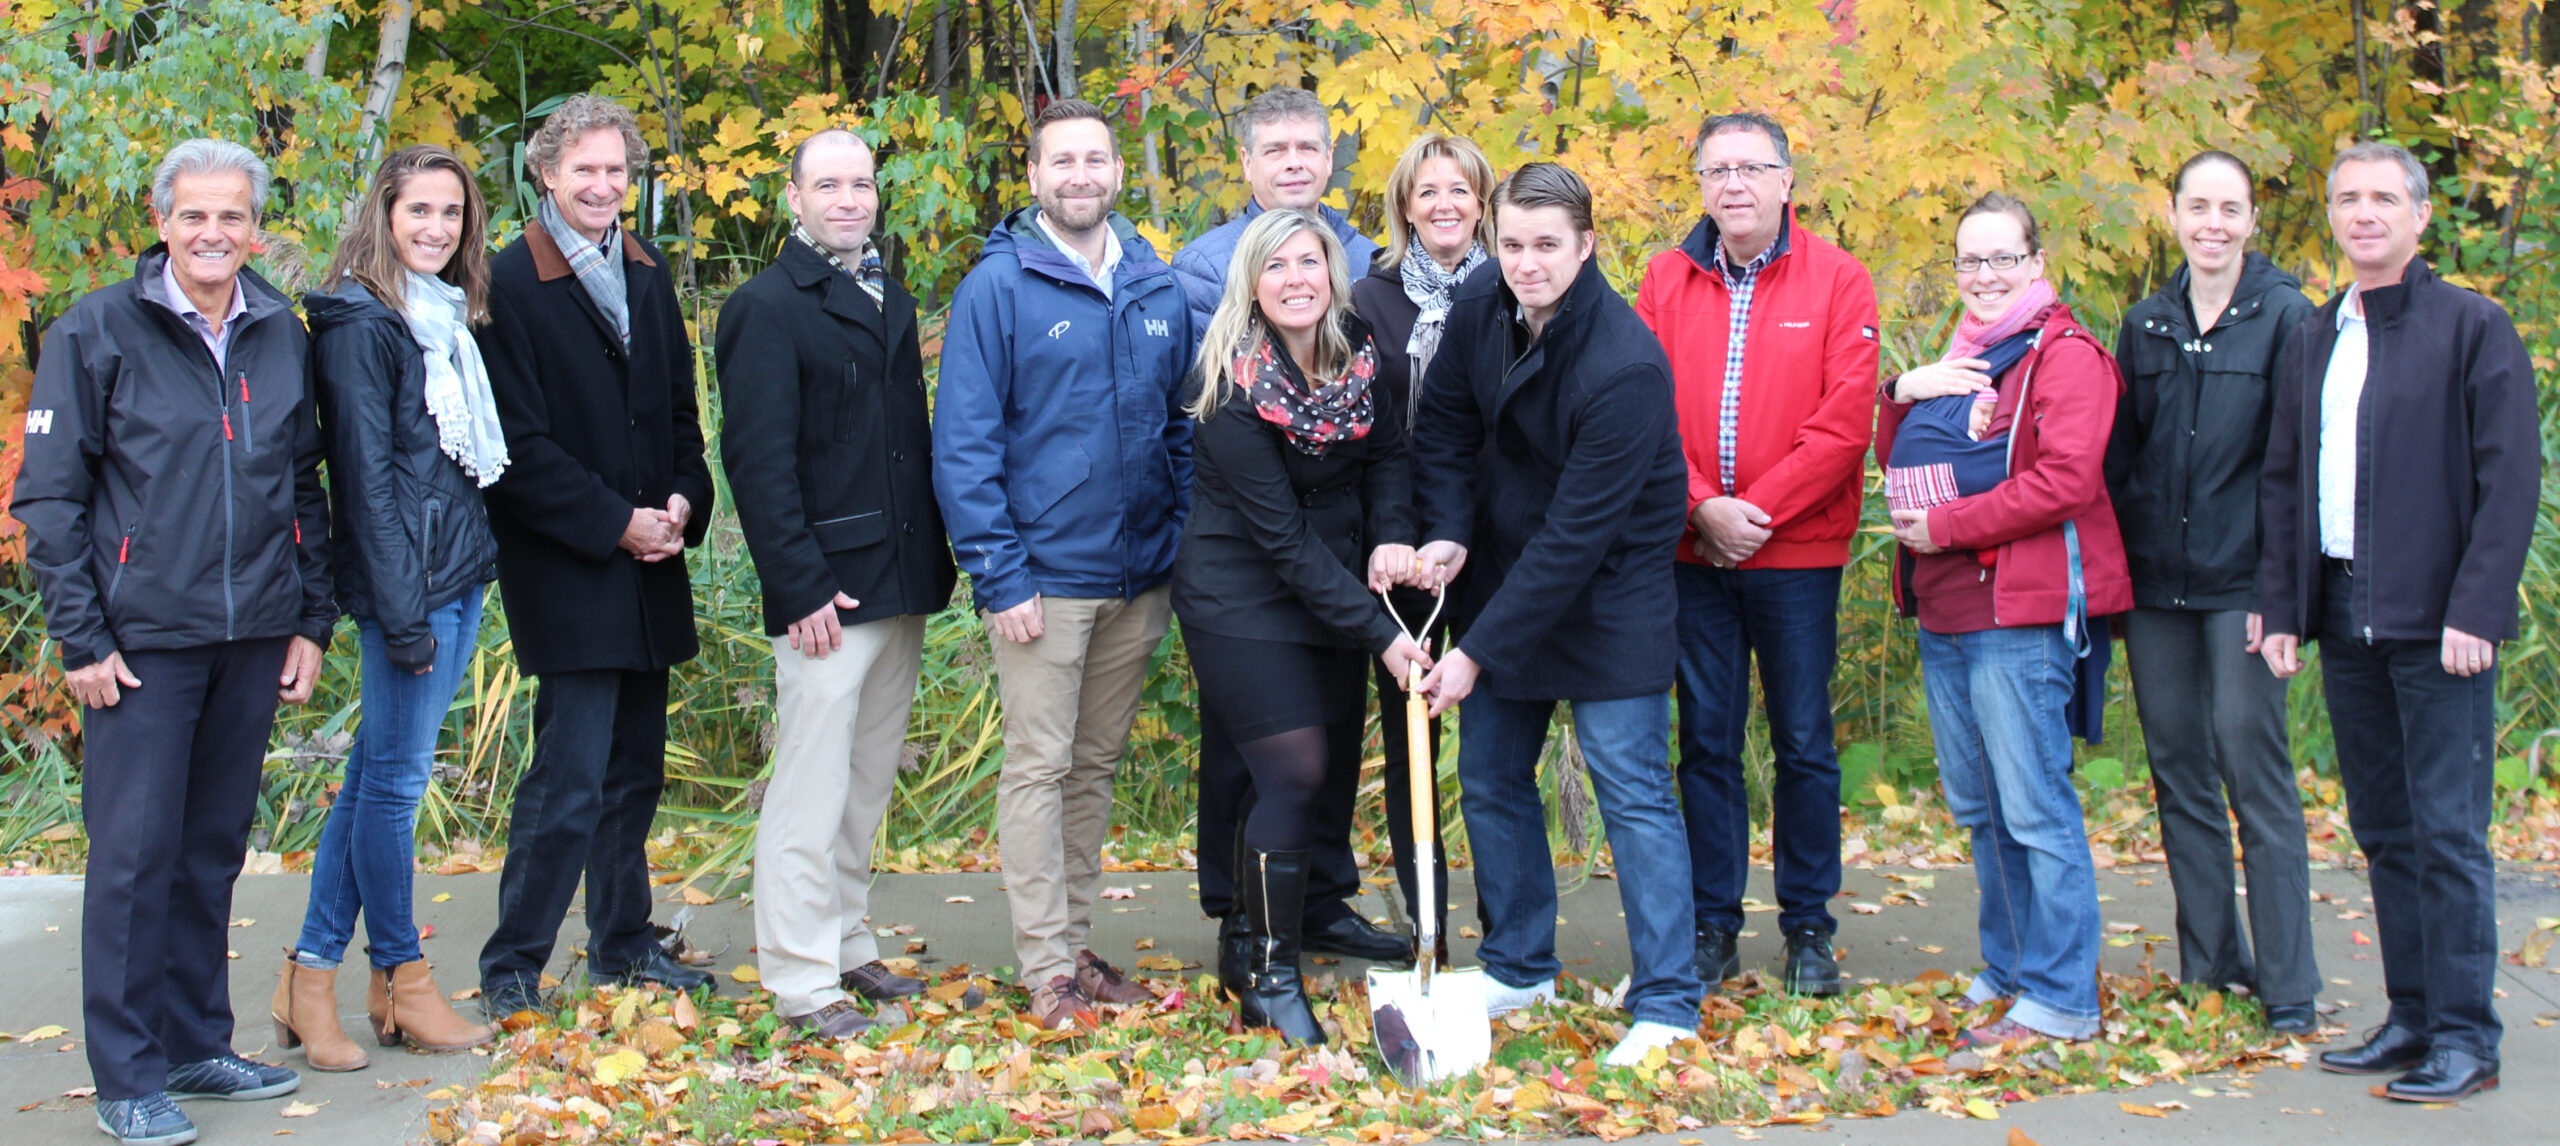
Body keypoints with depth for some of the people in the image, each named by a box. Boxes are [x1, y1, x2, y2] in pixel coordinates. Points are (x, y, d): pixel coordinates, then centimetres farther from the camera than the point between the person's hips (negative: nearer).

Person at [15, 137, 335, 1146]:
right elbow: (48, 496, -4)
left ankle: (197, 1045, 24)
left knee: (215, 849, 12)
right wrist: (80, 636, -9)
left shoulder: (282, 336, 9)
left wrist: (311, 621, 11)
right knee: (134, 853, -3)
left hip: (253, 639, 4)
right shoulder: (97, 332, -4)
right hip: (143, 639, -4)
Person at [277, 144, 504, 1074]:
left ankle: (315, 973, 15)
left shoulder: (450, 316, 15)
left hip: (462, 572, 8)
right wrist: (401, 611, -17)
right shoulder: (360, 321, -10)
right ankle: (401, 979, 13)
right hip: (407, 578, -8)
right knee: (395, 777, 2)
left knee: (379, 771, 9)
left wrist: (477, 564, 12)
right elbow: (366, 475, -14)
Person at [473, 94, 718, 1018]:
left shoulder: (648, 275, 13)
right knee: (570, 779, -9)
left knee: (634, 768, 14)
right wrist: (616, 524, -15)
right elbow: (521, 446, -12)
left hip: (649, 562, 7)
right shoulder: (509, 284, -9)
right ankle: (510, 968, 2)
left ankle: (623, 943, 27)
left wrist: (684, 499, 0)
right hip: (565, 569, -7)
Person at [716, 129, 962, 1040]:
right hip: (829, 591, -8)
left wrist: (935, 559, 13)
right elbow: (757, 460, -13)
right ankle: (801, 981, 1)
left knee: (868, 783, 14)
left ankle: (847, 946, 25)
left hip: (902, 587, 8)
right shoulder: (766, 308, -7)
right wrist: (799, 588, -18)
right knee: (812, 787, -5)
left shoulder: (891, 302, 16)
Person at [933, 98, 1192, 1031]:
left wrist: (1181, 544, 5)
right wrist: (999, 577, -15)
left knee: (1097, 765, 13)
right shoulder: (999, 287, -7)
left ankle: (1076, 946, 23)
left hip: (1138, 580, 5)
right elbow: (963, 444, -9)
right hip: (1043, 577, -5)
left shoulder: (1159, 291, 8)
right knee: (1039, 768, -1)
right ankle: (1047, 971, 6)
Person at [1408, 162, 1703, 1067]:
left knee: (1631, 789, -7)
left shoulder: (1627, 366, -28)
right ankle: (1518, 967, 28)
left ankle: (1666, 1002, 2)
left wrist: (1479, 650, -25)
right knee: (1488, 779, 12)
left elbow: (1577, 534, -27)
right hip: (1504, 573, 7)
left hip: (1608, 594, -7)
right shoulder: (1479, 310, -7)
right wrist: (1448, 531, -9)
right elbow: (1444, 425, 9)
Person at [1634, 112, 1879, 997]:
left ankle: (1808, 926, 16)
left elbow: (1845, 419, -8)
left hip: (1798, 552, -2)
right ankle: (1713, 926, 16)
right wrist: (1702, 508, -12)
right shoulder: (1667, 280, 6)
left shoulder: (1837, 281, -1)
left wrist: (1759, 508, -13)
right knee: (1707, 741, 7)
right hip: (1693, 551, 2)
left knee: (1803, 743, 5)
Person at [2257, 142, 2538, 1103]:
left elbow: (2510, 480, -9)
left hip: (2435, 620, -6)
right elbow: (2281, 481, 16)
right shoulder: (2312, 340, 15)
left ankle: (2466, 1038, 1)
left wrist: (2476, 610, -16)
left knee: (2448, 833, -5)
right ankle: (2412, 1018, 19)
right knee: (2383, 831, 11)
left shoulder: (2474, 329, -3)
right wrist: (2282, 607, 8)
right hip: (2344, 616, 6)